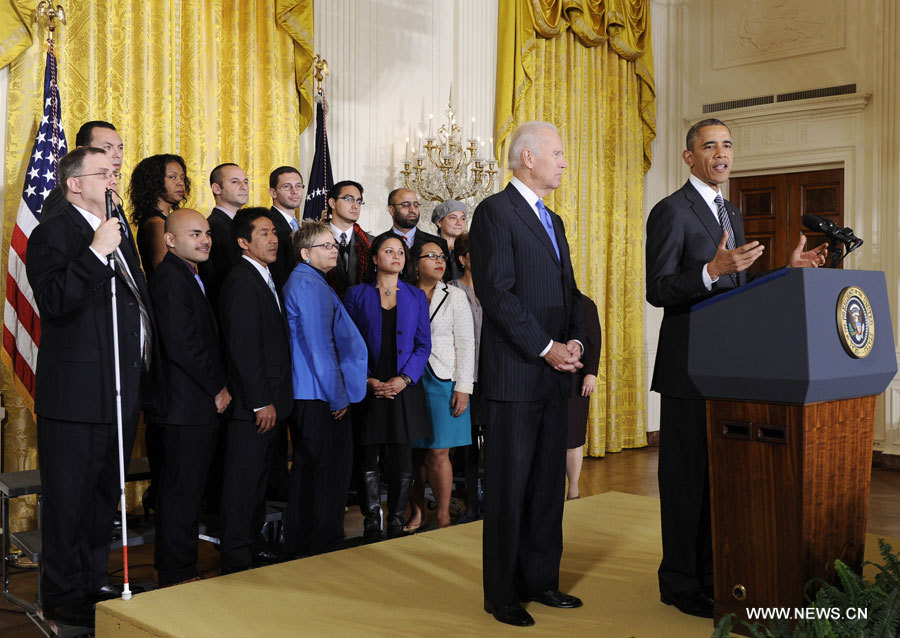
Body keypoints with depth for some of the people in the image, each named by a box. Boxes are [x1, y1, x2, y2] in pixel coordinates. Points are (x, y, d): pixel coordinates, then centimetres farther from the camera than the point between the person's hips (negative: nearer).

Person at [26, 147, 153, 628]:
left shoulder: (118, 230, 16)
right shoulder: (53, 232, -11)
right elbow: (54, 302, -25)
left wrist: (144, 363, 19)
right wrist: (97, 252, -28)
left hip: (123, 390, 9)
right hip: (76, 394, -9)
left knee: (105, 495, 19)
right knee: (69, 499, 3)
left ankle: (95, 582, 34)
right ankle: (64, 597, 17)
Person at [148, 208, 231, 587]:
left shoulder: (188, 276, 18)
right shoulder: (171, 277, -15)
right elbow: (181, 345, -23)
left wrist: (217, 388, 9)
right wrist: (218, 388, -13)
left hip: (196, 406, 10)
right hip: (187, 408, -10)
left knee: (182, 491, 17)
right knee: (183, 493, -2)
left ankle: (172, 569, 28)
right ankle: (177, 576, 9)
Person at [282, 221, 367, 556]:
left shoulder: (300, 282, 18)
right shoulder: (311, 285, -14)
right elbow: (319, 346, -19)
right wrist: (338, 397, -12)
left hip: (305, 396, 11)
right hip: (322, 399, -11)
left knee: (306, 472, 16)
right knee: (329, 475, -3)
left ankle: (298, 547, 25)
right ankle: (324, 549, 5)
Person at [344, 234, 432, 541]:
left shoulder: (416, 296, 9)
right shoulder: (357, 294, 5)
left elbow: (423, 344, 5)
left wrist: (404, 379, -8)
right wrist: (368, 380, -10)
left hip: (404, 389, 1)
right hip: (368, 388, -1)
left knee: (402, 461, 1)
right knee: (368, 460, 3)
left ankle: (396, 522, 13)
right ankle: (371, 524, 14)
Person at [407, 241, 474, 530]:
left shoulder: (455, 295, 2)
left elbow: (466, 343, -1)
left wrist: (463, 387, -7)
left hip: (443, 380, -2)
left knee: (438, 451, -3)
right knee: (416, 450, 6)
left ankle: (443, 518, 6)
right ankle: (417, 512, 16)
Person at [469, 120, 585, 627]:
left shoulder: (553, 220, 20)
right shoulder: (496, 211, -8)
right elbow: (497, 292, -16)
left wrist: (575, 341, 1)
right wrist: (546, 348, -15)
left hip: (555, 374, 8)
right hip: (515, 373, -8)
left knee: (549, 482, 12)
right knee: (510, 485, 0)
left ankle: (541, 580, 24)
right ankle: (503, 594, 12)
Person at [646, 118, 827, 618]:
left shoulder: (732, 214, 18)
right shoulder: (672, 211, -9)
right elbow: (658, 291, -16)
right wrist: (712, 270, -29)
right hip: (689, 365, -8)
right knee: (687, 472, -2)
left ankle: (712, 571, 27)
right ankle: (680, 581, 11)